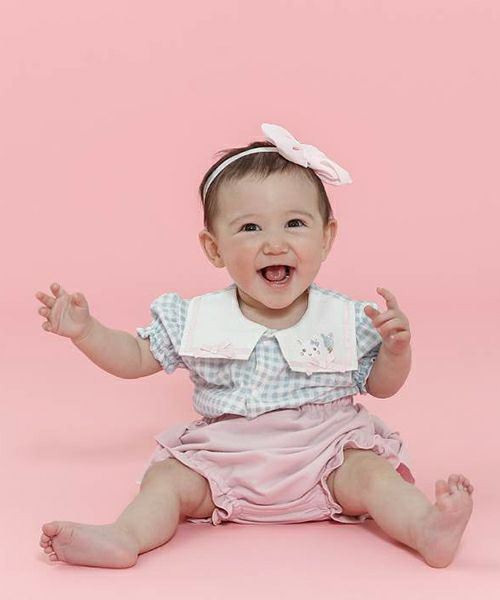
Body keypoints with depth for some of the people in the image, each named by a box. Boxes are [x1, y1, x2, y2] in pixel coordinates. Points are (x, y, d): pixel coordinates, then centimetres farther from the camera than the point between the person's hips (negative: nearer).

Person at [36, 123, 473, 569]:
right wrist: (85, 331, -8)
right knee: (165, 479, -19)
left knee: (370, 473, -26)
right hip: (222, 458, 1)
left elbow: (381, 386, 9)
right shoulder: (196, 321, -2)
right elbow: (136, 358, 8)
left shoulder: (347, 321, -3)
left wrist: (397, 348, -12)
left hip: (326, 454, -1)